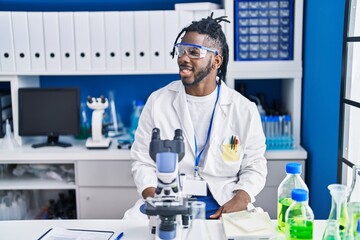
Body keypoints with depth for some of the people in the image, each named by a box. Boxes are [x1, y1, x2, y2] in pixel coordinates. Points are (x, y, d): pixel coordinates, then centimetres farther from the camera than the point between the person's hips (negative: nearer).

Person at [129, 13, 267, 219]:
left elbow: (254, 166, 5)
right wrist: (153, 201, -13)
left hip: (223, 206, 0)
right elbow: (143, 161, 3)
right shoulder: (158, 101, 1)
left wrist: (239, 200, -14)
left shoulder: (244, 109, -1)